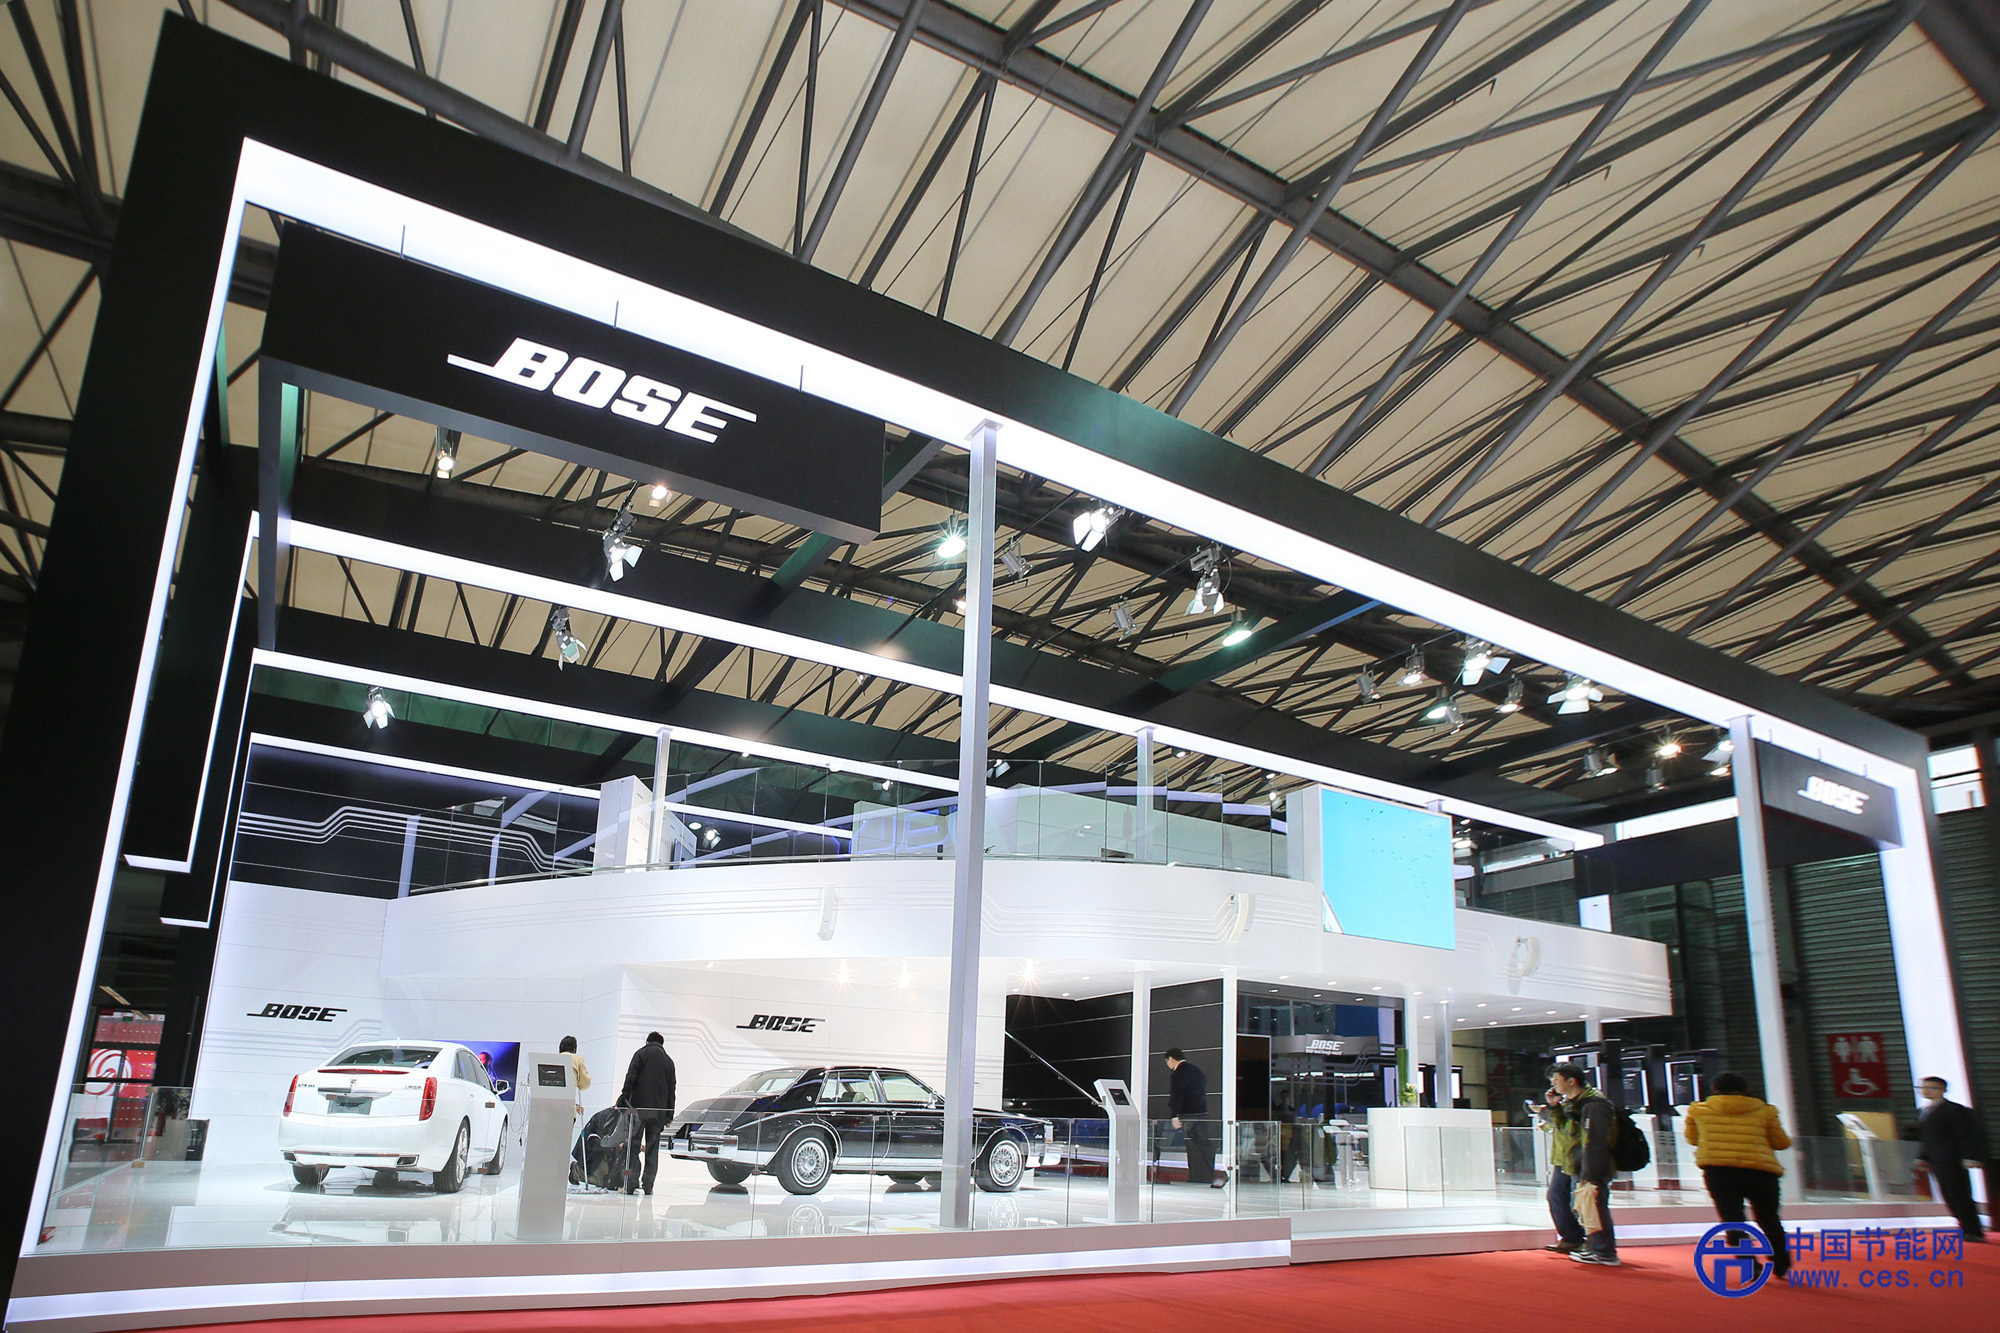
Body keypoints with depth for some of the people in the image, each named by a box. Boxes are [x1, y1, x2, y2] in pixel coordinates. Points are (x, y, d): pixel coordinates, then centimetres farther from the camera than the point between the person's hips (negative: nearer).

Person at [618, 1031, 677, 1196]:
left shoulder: (641, 1053, 7)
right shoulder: (668, 1060, 17)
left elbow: (630, 1078, -7)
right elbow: (671, 1089, 15)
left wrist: (623, 1099, -7)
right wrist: (669, 1115, 16)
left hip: (639, 1107, -3)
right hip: (659, 1111, 3)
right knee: (653, 1148, 7)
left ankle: (630, 1184, -2)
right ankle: (648, 1185, 3)